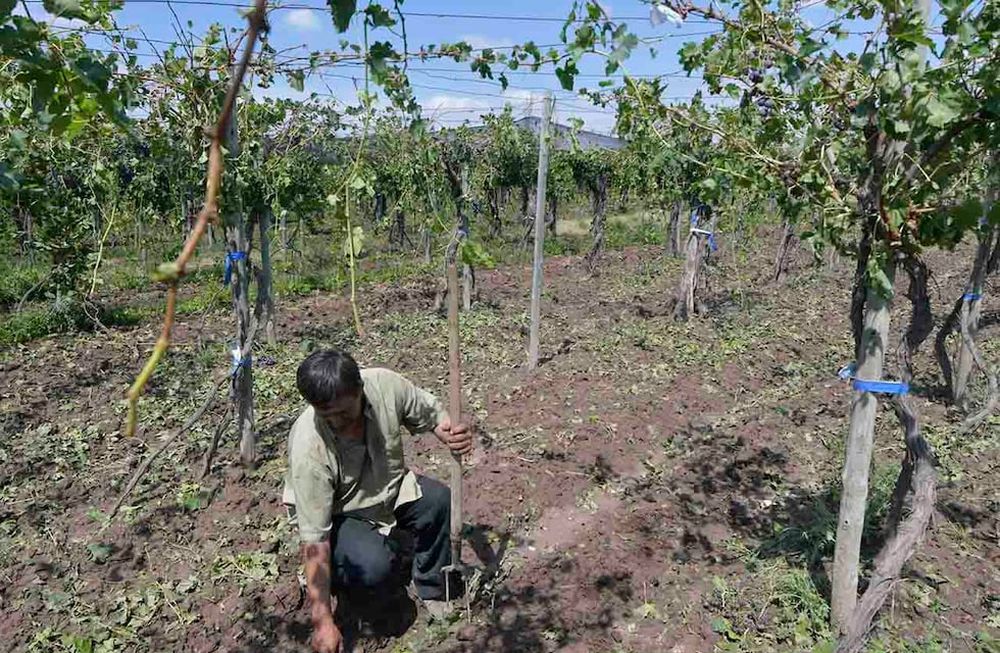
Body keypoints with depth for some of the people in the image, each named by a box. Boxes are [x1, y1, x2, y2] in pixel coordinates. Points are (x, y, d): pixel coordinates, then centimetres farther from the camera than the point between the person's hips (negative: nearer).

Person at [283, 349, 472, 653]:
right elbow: (314, 538, -30)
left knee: (439, 501, -21)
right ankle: (339, 576, 8)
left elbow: (428, 411, -6)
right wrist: (323, 621, -27)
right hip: (336, 514, -4)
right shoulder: (308, 448, -35)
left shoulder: (385, 384, -26)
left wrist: (450, 433, -29)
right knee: (376, 567, -29)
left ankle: (432, 591, 3)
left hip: (387, 487, 4)